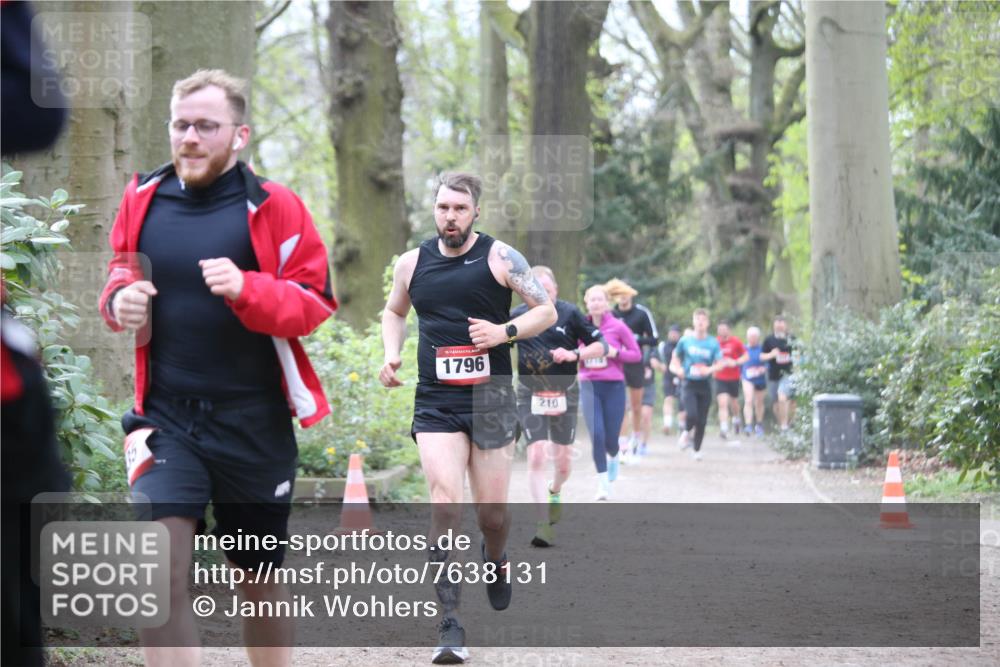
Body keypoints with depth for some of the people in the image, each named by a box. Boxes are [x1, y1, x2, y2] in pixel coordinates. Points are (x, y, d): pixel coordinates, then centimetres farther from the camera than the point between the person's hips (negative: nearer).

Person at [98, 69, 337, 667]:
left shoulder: (274, 207, -6)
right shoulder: (143, 199, 3)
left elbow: (315, 303, -8)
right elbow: (121, 273, 18)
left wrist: (246, 289, -26)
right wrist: (120, 298, -6)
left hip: (255, 423, -1)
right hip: (167, 415, 1)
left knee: (260, 580, 15)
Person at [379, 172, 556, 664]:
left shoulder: (501, 257, -2)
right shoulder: (412, 263, 6)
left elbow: (547, 311, 2)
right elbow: (394, 312, 24)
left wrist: (504, 331, -14)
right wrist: (391, 353, 6)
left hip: (491, 399, -1)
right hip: (436, 402, 1)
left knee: (492, 511, 5)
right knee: (445, 502, -17)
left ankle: (495, 559, 44)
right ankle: (450, 627, -17)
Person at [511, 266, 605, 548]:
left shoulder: (570, 314, -6)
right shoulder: (517, 316, -4)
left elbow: (601, 346, -4)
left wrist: (574, 354, -20)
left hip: (564, 395, 1)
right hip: (530, 396, -1)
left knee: (563, 462, 7)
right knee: (536, 457, -15)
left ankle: (555, 491, 43)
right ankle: (544, 524, -14)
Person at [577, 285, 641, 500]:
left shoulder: (618, 327, -3)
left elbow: (637, 354, 0)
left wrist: (615, 353, -15)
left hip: (614, 387, -1)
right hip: (589, 387, 1)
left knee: (610, 439, 2)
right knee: (596, 435, -13)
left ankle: (613, 457, 40)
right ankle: (603, 484, -3)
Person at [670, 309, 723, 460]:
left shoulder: (713, 343, 1)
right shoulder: (685, 341, 1)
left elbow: (720, 364, -1)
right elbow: (675, 358, 14)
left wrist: (709, 369, -20)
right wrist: (678, 369, -6)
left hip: (705, 385, 1)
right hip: (688, 384, -1)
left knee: (702, 420, 3)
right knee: (692, 415, -21)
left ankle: (697, 450, 21)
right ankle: (687, 433, 12)